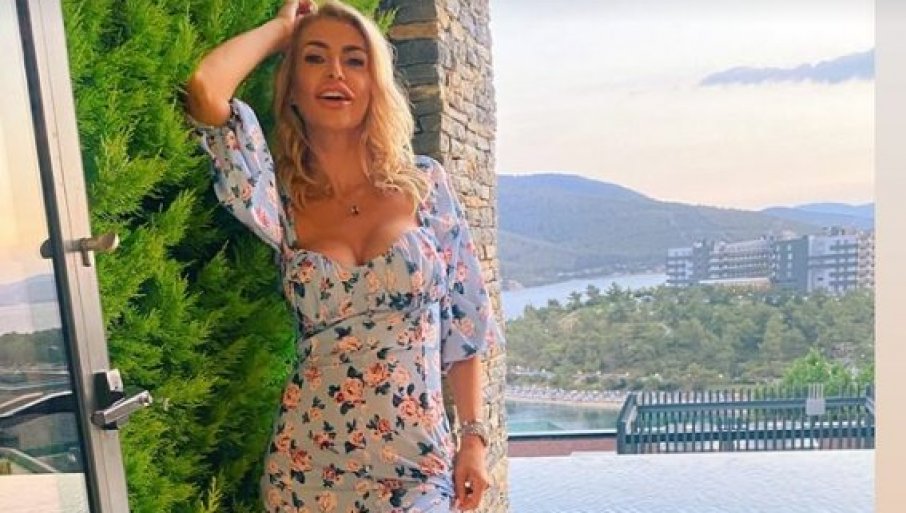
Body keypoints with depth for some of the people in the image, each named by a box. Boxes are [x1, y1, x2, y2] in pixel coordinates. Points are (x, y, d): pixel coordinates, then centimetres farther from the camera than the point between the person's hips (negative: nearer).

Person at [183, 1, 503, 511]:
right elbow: (205, 88, -17)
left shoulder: (425, 183, -2)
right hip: (312, 465, 1)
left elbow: (462, 320, 2)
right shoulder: (282, 201, -3)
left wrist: (474, 436, 0)